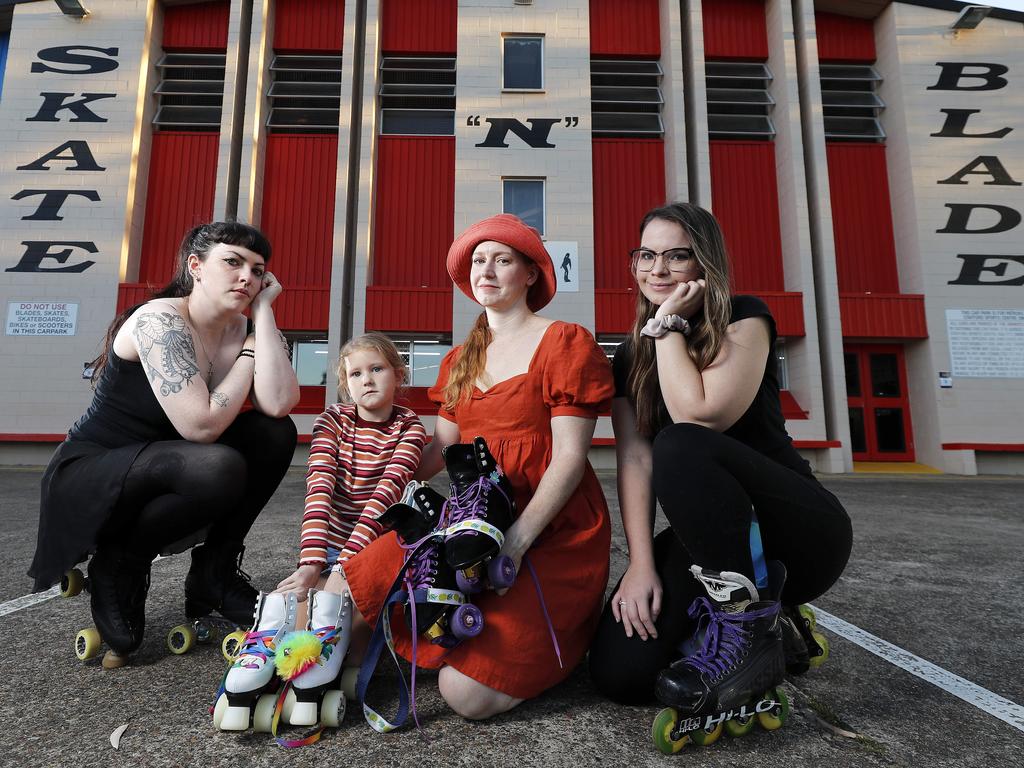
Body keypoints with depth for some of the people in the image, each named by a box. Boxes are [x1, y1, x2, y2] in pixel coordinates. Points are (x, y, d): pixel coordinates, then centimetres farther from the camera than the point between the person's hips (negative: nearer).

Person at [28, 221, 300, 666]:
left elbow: (279, 404, -22)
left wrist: (263, 312, -17)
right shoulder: (160, 320, -21)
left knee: (275, 433, -12)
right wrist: (248, 356, -17)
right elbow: (202, 426, -30)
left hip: (159, 482, 7)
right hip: (86, 479, -7)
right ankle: (119, 567, -3)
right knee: (219, 469, -34)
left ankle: (214, 573, 0)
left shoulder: (239, 330, -2)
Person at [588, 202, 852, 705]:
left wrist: (668, 323, -15)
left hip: (799, 535, -4)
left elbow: (699, 416, -26)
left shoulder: (745, 320, -9)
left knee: (681, 448, -35)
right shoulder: (631, 357, 4)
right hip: (702, 540, 5)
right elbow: (634, 459, -7)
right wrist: (641, 562, -17)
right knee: (619, 673, -13)